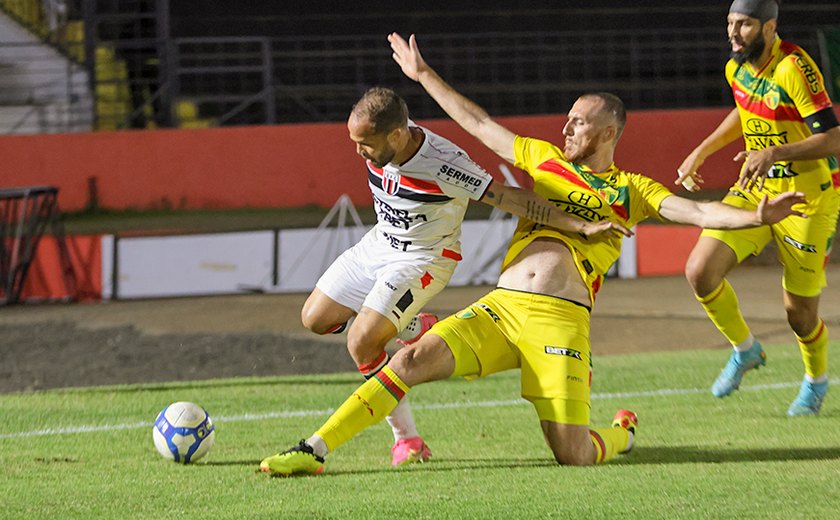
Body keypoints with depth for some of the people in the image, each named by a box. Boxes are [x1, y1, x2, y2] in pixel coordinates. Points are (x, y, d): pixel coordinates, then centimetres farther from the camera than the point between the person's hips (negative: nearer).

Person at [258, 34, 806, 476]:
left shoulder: (631, 190, 9)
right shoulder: (544, 159, 20)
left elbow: (698, 212, -4)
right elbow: (478, 122, 26)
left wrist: (756, 216, -22)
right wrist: (423, 74, 28)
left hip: (560, 320, -3)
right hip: (499, 306, 3)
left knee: (572, 455, -11)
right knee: (413, 359, -17)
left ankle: (622, 432, 25)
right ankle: (316, 449, -15)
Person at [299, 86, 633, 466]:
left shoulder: (444, 165, -34)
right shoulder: (379, 145, -16)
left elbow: (511, 198, -29)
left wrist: (581, 227, -30)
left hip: (422, 260, -7)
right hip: (378, 244, 8)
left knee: (361, 345, -20)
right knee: (314, 319, 10)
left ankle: (407, 438, -6)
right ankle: (417, 328, 23)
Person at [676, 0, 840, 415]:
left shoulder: (794, 69, -23)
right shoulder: (736, 69, 1)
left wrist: (774, 153, -39)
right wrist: (701, 152, 19)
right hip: (755, 190, 6)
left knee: (799, 313, 1)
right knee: (699, 272, -12)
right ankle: (744, 350, 14)